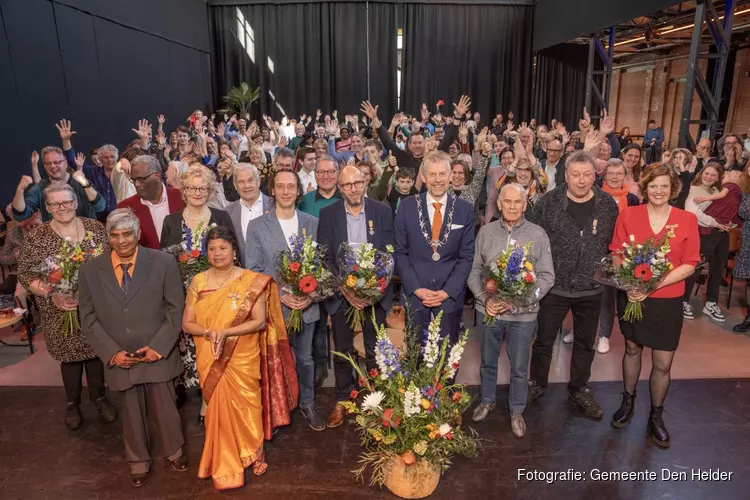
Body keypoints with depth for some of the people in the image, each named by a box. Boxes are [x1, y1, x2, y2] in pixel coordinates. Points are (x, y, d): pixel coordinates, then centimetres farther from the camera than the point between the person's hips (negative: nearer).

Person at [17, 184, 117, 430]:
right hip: (60, 312, -1)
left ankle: (99, 397, 34)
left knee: (96, 351, 14)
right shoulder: (36, 238, -7)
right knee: (70, 356, 13)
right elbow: (26, 275, -6)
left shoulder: (95, 228, -2)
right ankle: (72, 403, 34)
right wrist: (51, 295, -20)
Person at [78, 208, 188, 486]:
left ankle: (174, 452, 39)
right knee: (132, 413, 16)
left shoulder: (163, 263, -8)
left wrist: (157, 347, -12)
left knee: (164, 408, 12)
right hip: (119, 359, 2)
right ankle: (138, 461, 39)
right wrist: (111, 352, -8)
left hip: (157, 355, -1)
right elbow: (88, 317, 2)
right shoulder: (90, 270, -2)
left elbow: (176, 308, -5)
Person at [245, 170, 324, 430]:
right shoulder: (257, 226, -3)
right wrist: (281, 296, -13)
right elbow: (253, 270, -5)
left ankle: (307, 403, 35)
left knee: (305, 358, 16)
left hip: (307, 305, 2)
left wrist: (312, 294, -9)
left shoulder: (312, 223, 2)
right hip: (274, 306, -1)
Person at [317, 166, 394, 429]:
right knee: (342, 351, 11)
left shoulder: (382, 211, -2)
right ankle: (342, 401, 27)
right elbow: (325, 257, -4)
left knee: (375, 352, 10)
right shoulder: (328, 214, -1)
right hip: (341, 294, 1)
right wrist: (344, 289, -15)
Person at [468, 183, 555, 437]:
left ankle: (517, 411, 34)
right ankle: (487, 400, 42)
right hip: (490, 310, 2)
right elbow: (475, 271, 2)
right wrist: (484, 299, -12)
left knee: (519, 367, 13)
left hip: (522, 313, -1)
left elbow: (547, 276, -6)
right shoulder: (486, 231, -2)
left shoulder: (538, 235, -7)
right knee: (488, 361, 20)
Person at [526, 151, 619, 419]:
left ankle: (579, 388, 38)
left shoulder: (608, 205, -3)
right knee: (544, 340, 12)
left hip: (591, 289, 2)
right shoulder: (549, 202, -9)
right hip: (554, 286, -2)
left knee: (585, 343, 18)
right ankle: (537, 383, 35)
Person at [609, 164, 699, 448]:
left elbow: (689, 265, -7)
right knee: (632, 349, 17)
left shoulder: (687, 220, -5)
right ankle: (628, 402, 39)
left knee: (663, 363, 5)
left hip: (667, 301, 0)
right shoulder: (628, 215, -5)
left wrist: (654, 285, -19)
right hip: (631, 296, 1)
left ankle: (656, 416, 28)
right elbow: (616, 255, -2)